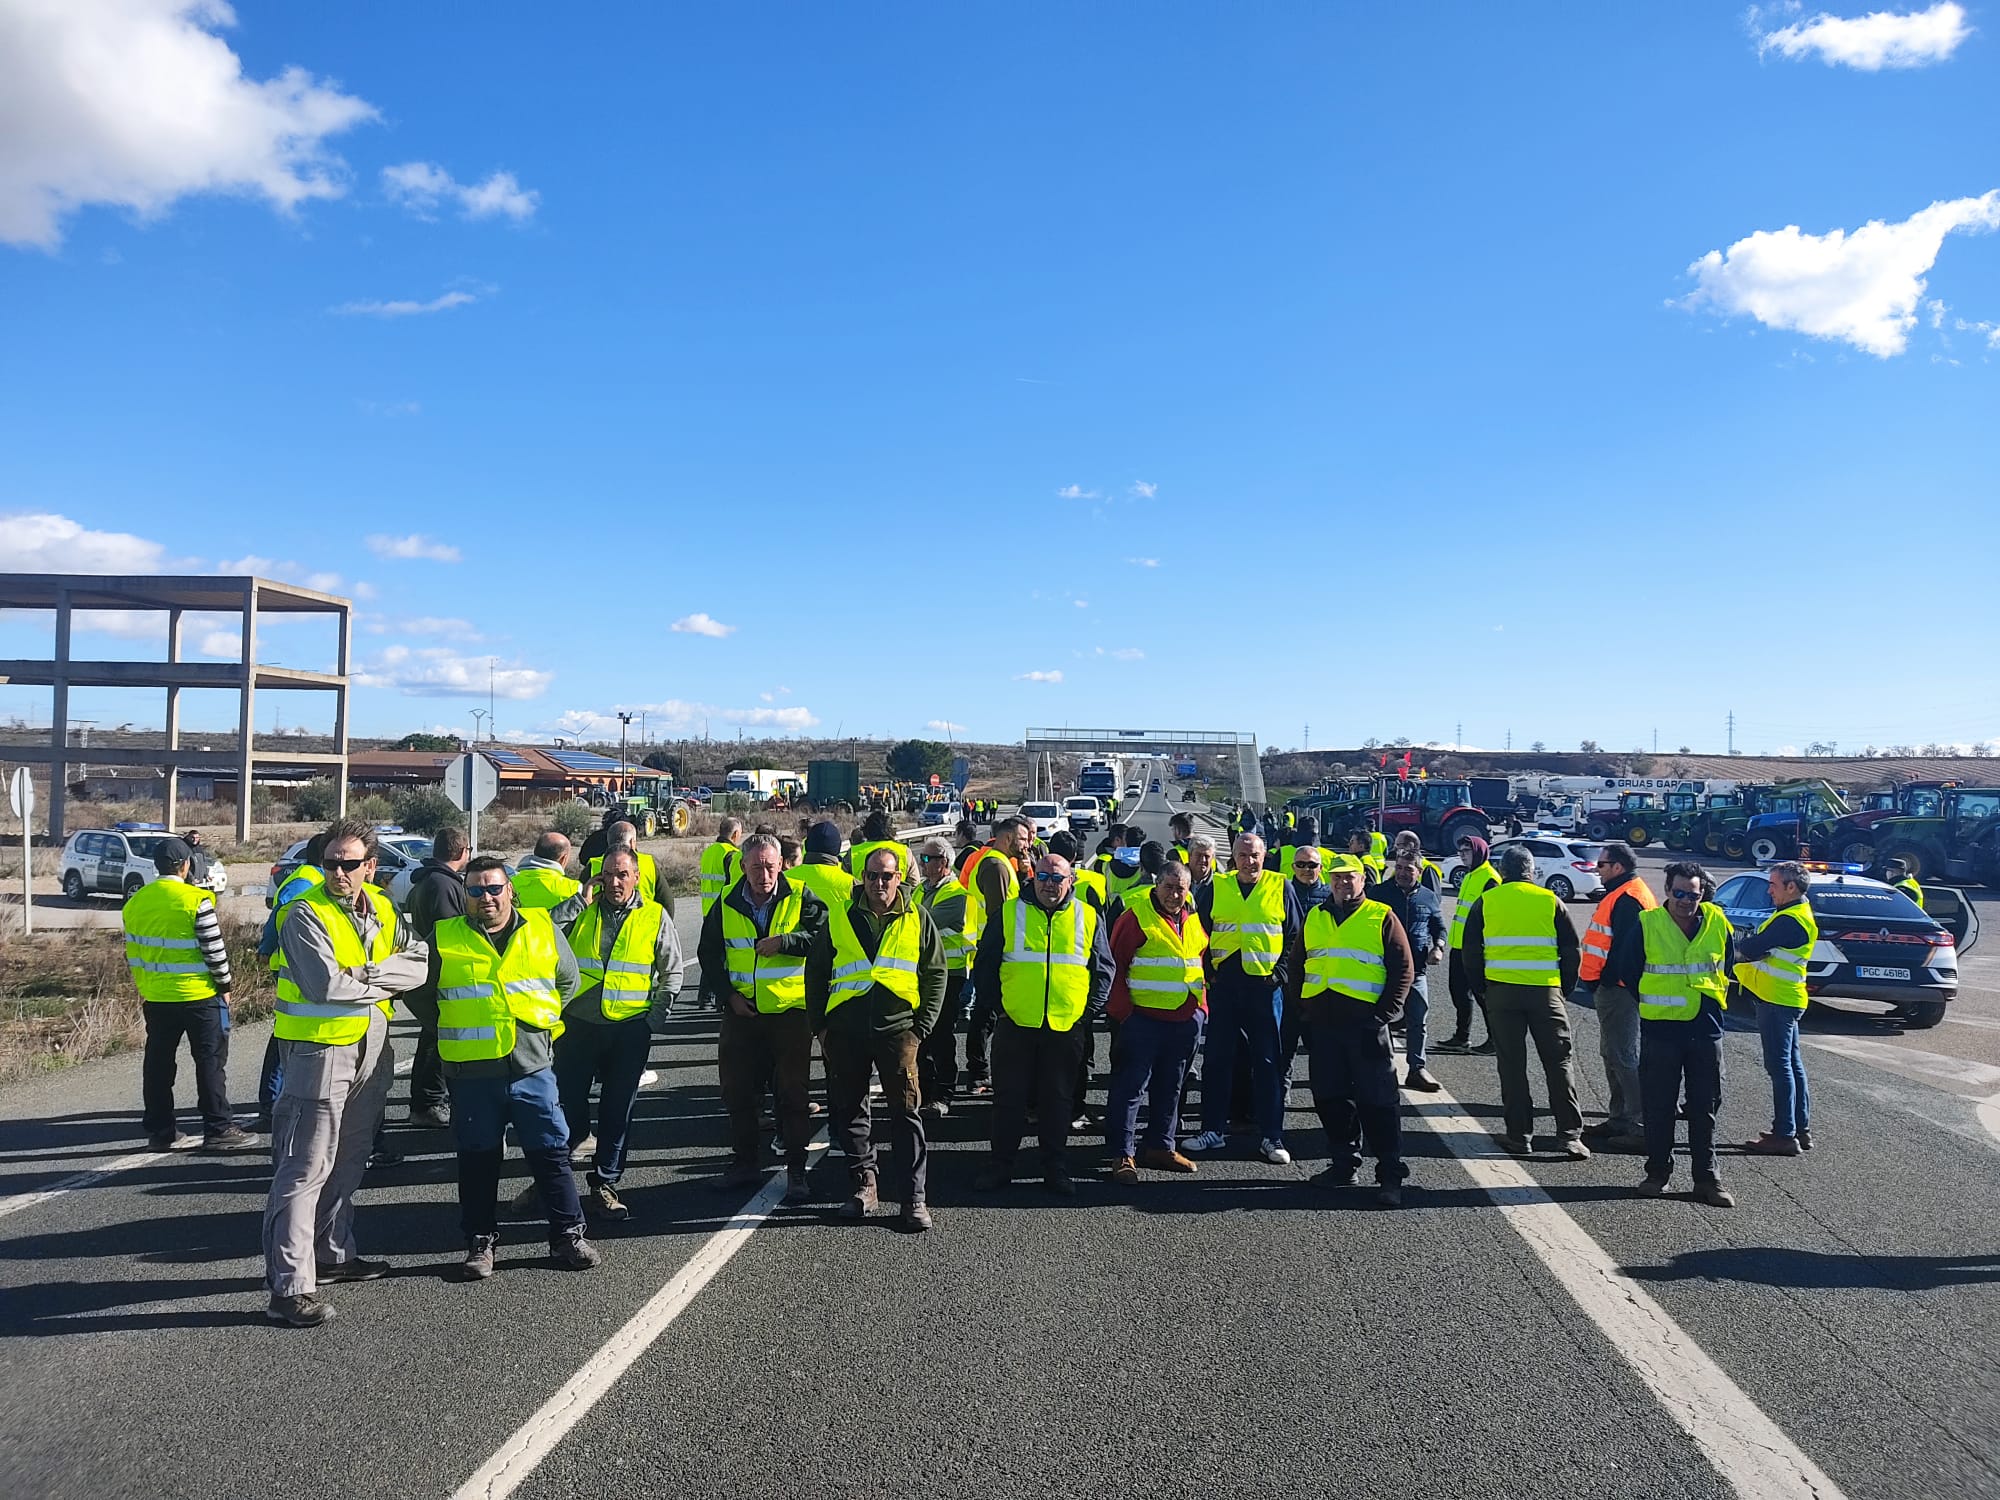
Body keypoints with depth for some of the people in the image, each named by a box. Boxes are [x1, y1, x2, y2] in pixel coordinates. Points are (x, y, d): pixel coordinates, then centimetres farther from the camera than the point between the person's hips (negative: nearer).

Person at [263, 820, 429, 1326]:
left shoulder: (383, 911, 5)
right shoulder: (306, 915, -15)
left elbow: (420, 965, -5)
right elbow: (325, 984, -26)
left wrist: (365, 973, -19)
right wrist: (383, 983, -12)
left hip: (371, 1049, 7)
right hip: (319, 1050, -7)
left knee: (347, 1161, 20)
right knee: (305, 1169, -6)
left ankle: (334, 1253, 35)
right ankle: (290, 1286, -3)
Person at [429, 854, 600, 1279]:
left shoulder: (543, 929, 3)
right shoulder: (443, 939, -2)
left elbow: (569, 980, 18)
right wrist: (451, 1031, 15)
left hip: (533, 1068, 1)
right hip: (471, 1073, -1)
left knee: (552, 1154, 6)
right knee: (478, 1161, 10)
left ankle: (568, 1235, 17)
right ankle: (480, 1243, 24)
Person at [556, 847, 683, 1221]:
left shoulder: (655, 917, 3)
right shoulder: (582, 912, 6)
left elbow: (672, 972, 8)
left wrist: (656, 1018, 1)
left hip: (630, 1029, 0)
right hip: (579, 1025, 0)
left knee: (618, 1109, 6)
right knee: (568, 1102, 3)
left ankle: (605, 1183, 19)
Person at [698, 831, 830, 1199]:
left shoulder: (800, 897, -7)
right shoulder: (727, 904, 2)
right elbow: (708, 953, 10)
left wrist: (783, 941, -25)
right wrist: (728, 994, 0)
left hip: (790, 1010, -3)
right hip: (741, 1012, 4)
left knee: (792, 1093, 2)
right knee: (737, 1091, 12)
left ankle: (796, 1171, 12)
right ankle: (745, 1163, 28)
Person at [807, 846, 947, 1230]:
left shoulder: (917, 917, 5)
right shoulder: (840, 917, 7)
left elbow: (936, 973, 7)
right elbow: (816, 971, 12)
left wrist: (922, 1026, 0)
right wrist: (820, 1025, 7)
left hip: (897, 1027, -2)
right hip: (846, 1029, 2)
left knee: (905, 1110, -3)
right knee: (849, 1108, 9)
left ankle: (914, 1198, 2)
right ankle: (862, 1184, 23)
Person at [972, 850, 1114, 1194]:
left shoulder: (1088, 918, 5)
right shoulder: (1007, 913, 1)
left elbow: (1104, 969, 10)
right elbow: (984, 965, 6)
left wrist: (1090, 1009, 3)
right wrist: (994, 1005, 1)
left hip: (1066, 1028, 1)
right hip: (1015, 1025, 0)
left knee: (1059, 1101, 9)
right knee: (1009, 1098, 7)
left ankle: (1056, 1170, 20)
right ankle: (1001, 1165, 18)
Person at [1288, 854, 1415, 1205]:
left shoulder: (1382, 917, 2)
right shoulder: (1314, 918, 15)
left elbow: (1403, 968, -1)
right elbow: (1295, 965, 22)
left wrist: (1385, 1014, -8)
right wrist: (1301, 1007, 12)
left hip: (1365, 1021, -5)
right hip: (1322, 1023, 5)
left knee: (1378, 1100, -5)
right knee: (1331, 1097, 10)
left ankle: (1390, 1174, 0)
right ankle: (1344, 1163, 23)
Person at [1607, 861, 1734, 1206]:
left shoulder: (1718, 923, 0)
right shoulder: (1647, 924, -7)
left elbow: (1729, 967, 17)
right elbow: (1626, 970, 4)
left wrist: (1714, 1001, 13)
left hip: (1706, 1030, 2)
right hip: (1660, 1031, -2)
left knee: (1705, 1107, 8)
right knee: (1658, 1106, 5)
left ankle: (1707, 1177, 16)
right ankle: (1658, 1172, 18)